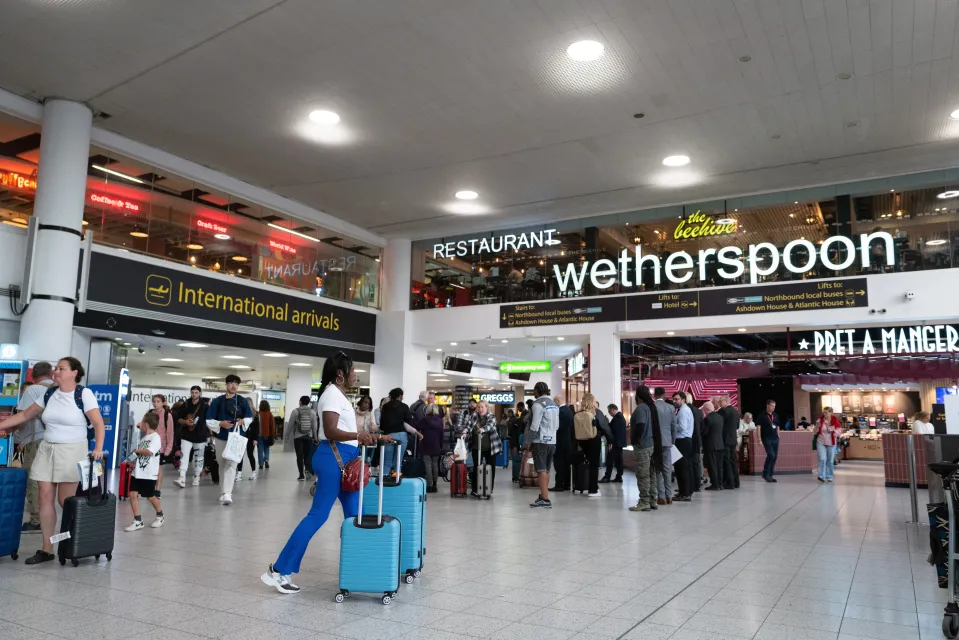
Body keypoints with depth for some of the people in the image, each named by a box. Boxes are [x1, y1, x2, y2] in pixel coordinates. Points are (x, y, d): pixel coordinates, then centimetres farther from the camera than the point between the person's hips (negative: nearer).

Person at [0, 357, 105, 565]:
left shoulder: (84, 394, -9)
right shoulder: (49, 394, 8)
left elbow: (98, 424, -15)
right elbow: (25, 415, 17)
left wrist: (98, 448, -27)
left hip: (72, 451, -6)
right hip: (46, 450, 6)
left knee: (65, 501, -4)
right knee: (45, 498, 3)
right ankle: (47, 549, 11)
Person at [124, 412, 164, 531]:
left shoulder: (155, 437, -15)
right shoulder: (144, 437, 12)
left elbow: (149, 452, -30)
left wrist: (137, 451, -16)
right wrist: (133, 462, 7)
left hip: (149, 474, -8)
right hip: (137, 472, 8)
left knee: (151, 497, 6)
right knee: (133, 494, 0)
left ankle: (160, 516, 29)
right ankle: (138, 521, 8)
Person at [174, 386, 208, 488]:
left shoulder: (205, 406, -4)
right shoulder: (185, 405, 3)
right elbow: (178, 419, 7)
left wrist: (209, 434, -3)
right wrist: (185, 422, -13)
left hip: (200, 436, -1)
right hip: (186, 435, 1)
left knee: (198, 457, 9)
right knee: (184, 456, -10)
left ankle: (196, 478, 22)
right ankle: (182, 479, -16)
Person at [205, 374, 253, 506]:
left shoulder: (242, 401, 2)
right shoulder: (217, 401, -2)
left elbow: (250, 418, 12)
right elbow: (209, 420, -2)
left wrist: (243, 421, -10)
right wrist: (220, 424, -19)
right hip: (221, 437, 1)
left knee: (231, 464, -13)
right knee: (223, 465, 13)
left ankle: (226, 494, -18)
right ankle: (225, 492, 30)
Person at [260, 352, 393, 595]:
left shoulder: (338, 394, 18)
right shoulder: (332, 394, -13)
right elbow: (331, 432, -23)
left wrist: (375, 437, 26)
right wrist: (359, 435, -35)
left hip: (343, 458, 10)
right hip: (333, 457, -10)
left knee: (355, 515, 10)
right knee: (318, 515, -7)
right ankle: (279, 571, 0)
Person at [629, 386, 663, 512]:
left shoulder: (640, 408, -14)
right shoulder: (653, 407, 13)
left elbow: (640, 426, -24)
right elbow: (655, 426, 14)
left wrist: (633, 440, -12)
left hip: (642, 445, -9)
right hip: (653, 444, 9)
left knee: (643, 475, -5)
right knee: (651, 474, 12)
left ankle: (644, 502, -3)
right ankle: (652, 501, 16)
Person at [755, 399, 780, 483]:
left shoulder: (775, 416, 12)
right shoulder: (762, 416, -5)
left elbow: (777, 427, 20)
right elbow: (758, 428, -7)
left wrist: (778, 437, 14)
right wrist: (759, 440, -12)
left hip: (775, 439, 6)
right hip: (767, 439, -6)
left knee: (775, 457, 5)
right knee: (771, 455, -15)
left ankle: (770, 475, 14)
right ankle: (765, 474, -2)